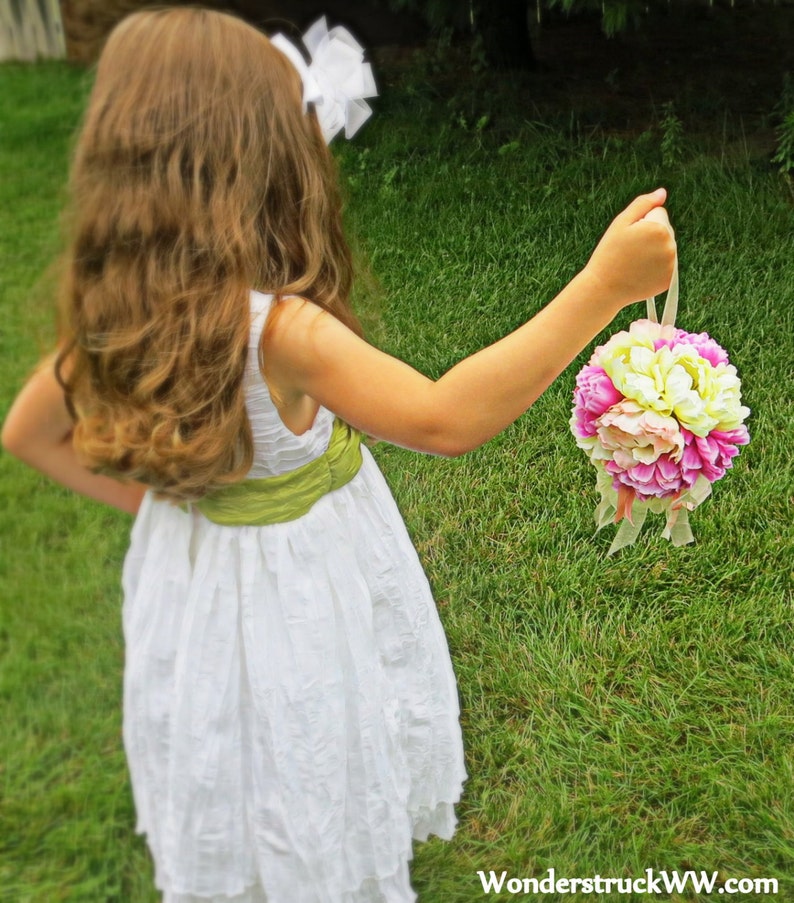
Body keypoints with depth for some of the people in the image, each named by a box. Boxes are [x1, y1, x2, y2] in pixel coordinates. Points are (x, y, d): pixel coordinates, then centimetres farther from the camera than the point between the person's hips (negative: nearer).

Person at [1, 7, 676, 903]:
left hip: (197, 598, 7)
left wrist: (153, 496, 6)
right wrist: (602, 288, -36)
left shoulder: (113, 318, -10)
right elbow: (443, 417, -36)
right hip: (292, 606, -6)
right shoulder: (276, 330, -32)